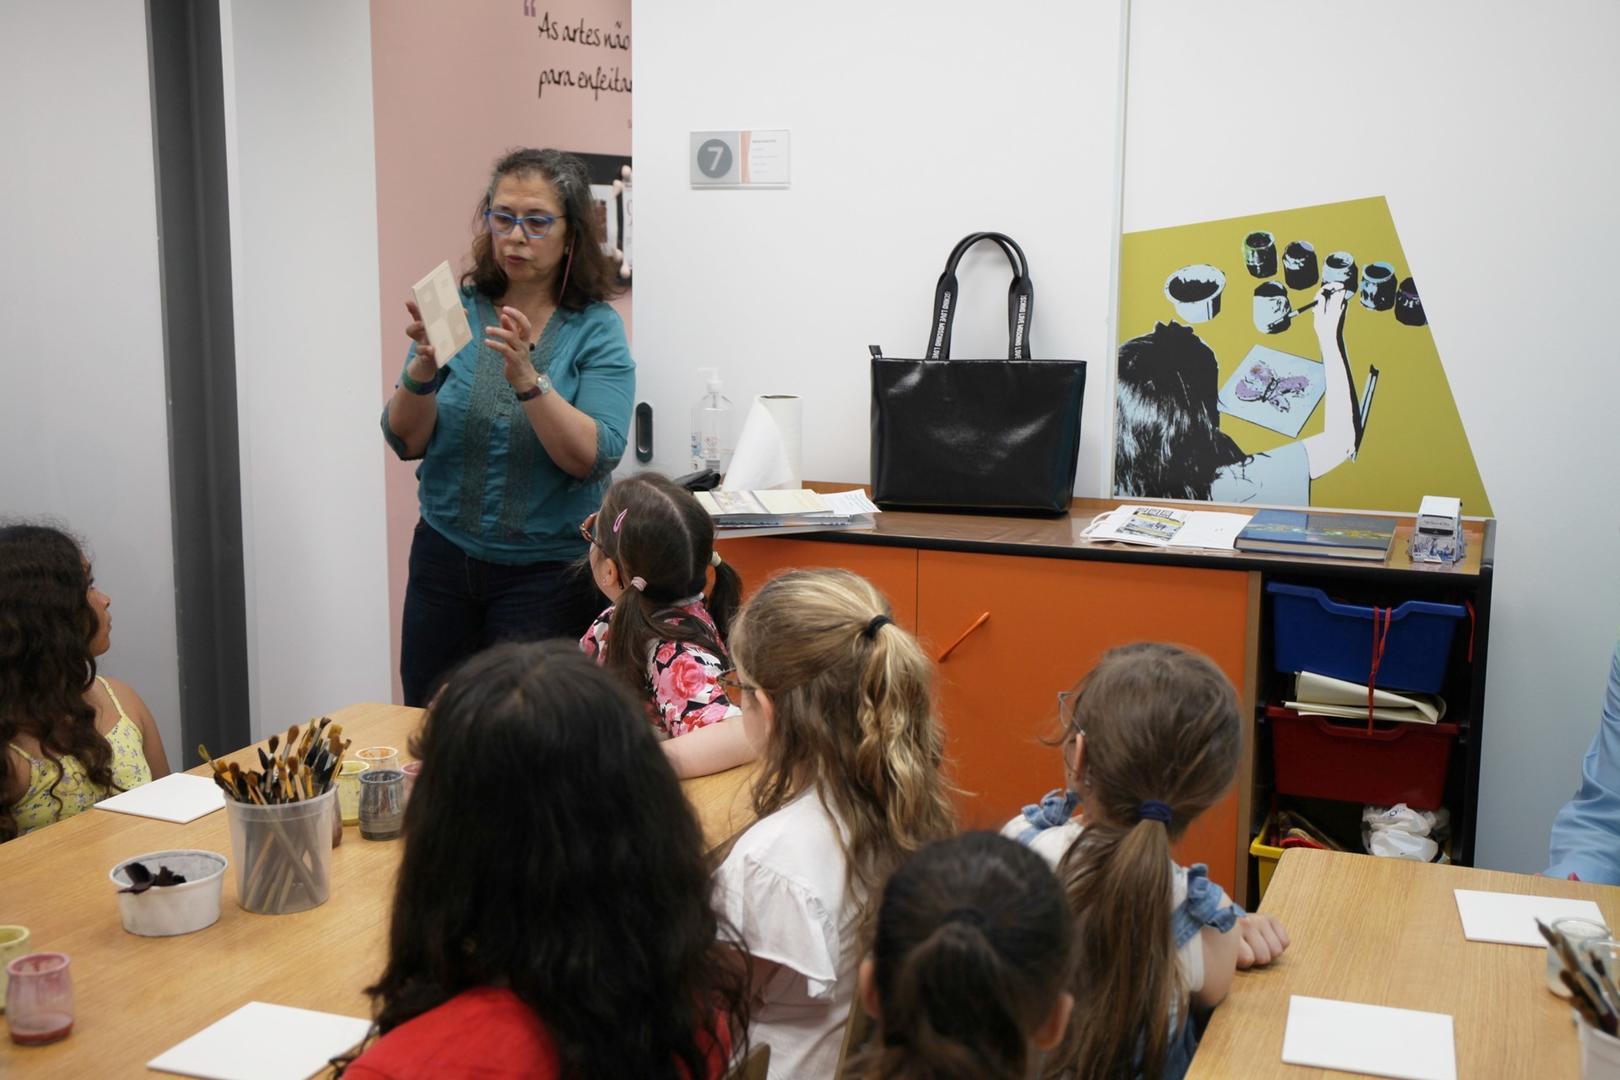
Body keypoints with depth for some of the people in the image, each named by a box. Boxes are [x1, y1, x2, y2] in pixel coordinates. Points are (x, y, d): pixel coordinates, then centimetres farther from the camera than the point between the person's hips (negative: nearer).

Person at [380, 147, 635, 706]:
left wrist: (527, 379, -30)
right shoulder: (458, 309, 0)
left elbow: (594, 459, -19)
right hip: (444, 556, 3)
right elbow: (406, 441, -4)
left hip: (546, 571, -3)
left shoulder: (596, 330, -7)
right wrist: (424, 366, -21)